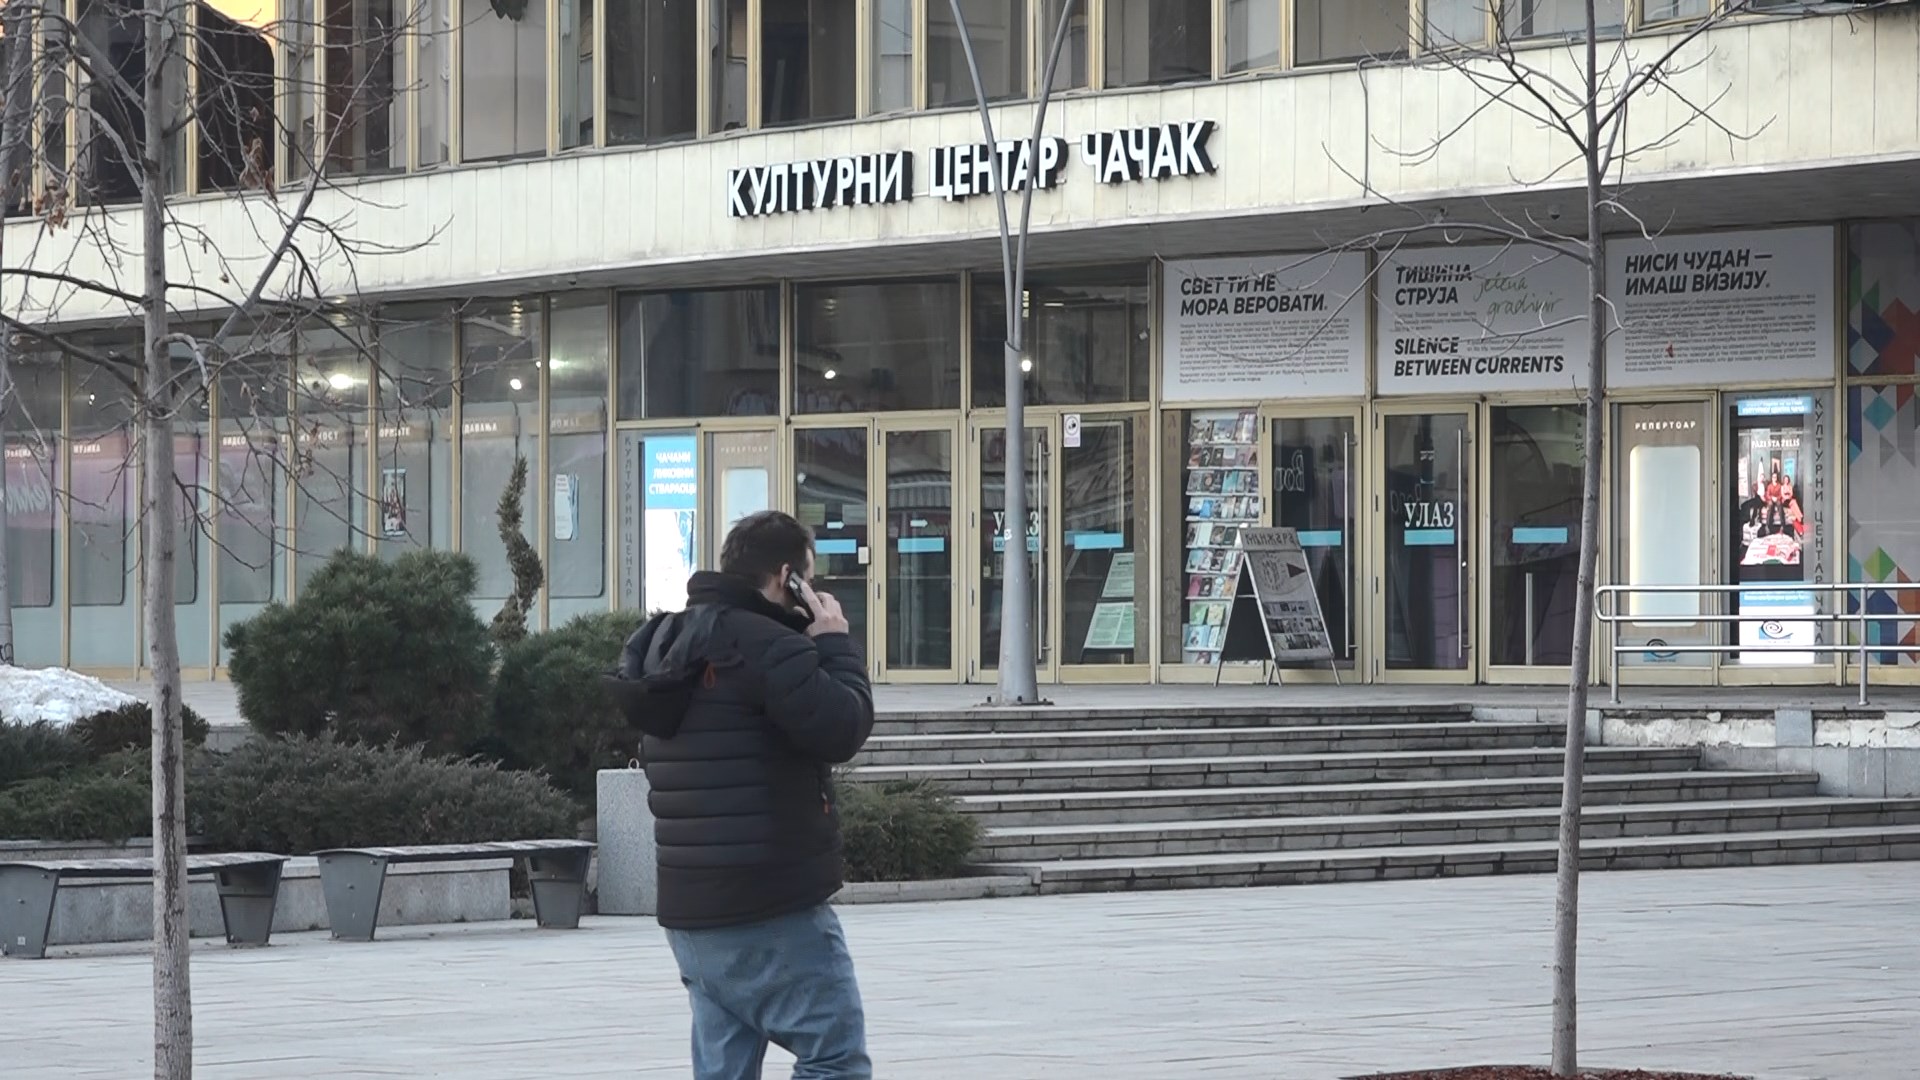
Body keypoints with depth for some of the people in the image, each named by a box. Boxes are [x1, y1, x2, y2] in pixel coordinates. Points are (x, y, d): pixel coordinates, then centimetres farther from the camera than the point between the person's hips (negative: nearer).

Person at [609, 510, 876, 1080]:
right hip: (772, 910, -9)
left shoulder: (665, 643, 14)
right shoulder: (768, 647, -15)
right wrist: (834, 642, -2)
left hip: (689, 907, 9)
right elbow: (842, 730, -16)